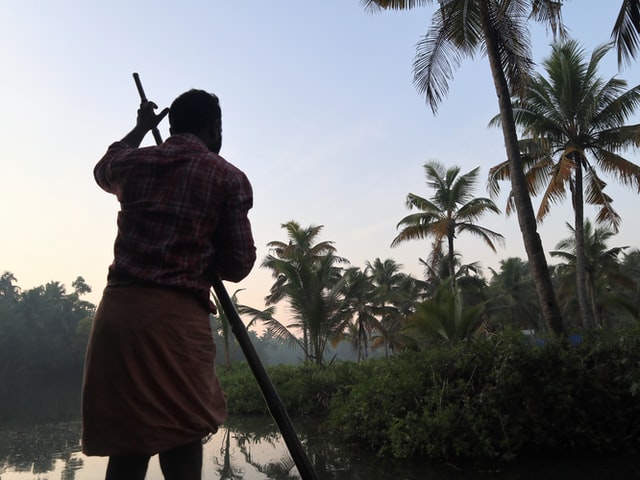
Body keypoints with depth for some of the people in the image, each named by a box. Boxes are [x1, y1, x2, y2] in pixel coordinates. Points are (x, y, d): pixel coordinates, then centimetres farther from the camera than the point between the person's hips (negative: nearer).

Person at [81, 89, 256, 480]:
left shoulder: (133, 163, 13)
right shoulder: (229, 178, 2)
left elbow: (104, 169, 39)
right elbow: (239, 265, 2)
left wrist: (140, 129, 53)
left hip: (117, 311, 5)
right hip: (179, 317, -4)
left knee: (126, 448, 9)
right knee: (182, 448, 0)